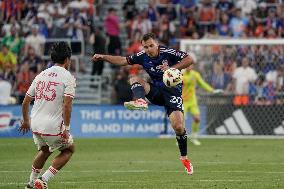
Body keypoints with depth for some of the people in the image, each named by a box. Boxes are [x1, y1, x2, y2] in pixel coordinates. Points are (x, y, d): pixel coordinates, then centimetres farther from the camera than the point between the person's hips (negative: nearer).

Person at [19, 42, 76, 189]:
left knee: (44, 150, 31)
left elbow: (25, 102, 14)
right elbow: (67, 106, -18)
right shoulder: (68, 77, -7)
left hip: (35, 125, 6)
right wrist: (66, 128, -13)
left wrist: (26, 121, 29)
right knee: (69, 149, 18)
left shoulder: (41, 75, 11)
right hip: (54, 126, -6)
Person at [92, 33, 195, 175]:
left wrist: (172, 68, -26)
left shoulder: (167, 53, -14)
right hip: (156, 90, 5)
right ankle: (140, 101, -46)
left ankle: (184, 158, 2)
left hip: (172, 90, -5)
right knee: (134, 79, -17)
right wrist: (103, 57, 1)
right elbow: (123, 61, 9)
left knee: (178, 126, -17)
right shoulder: (143, 56, -1)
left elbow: (189, 60, -16)